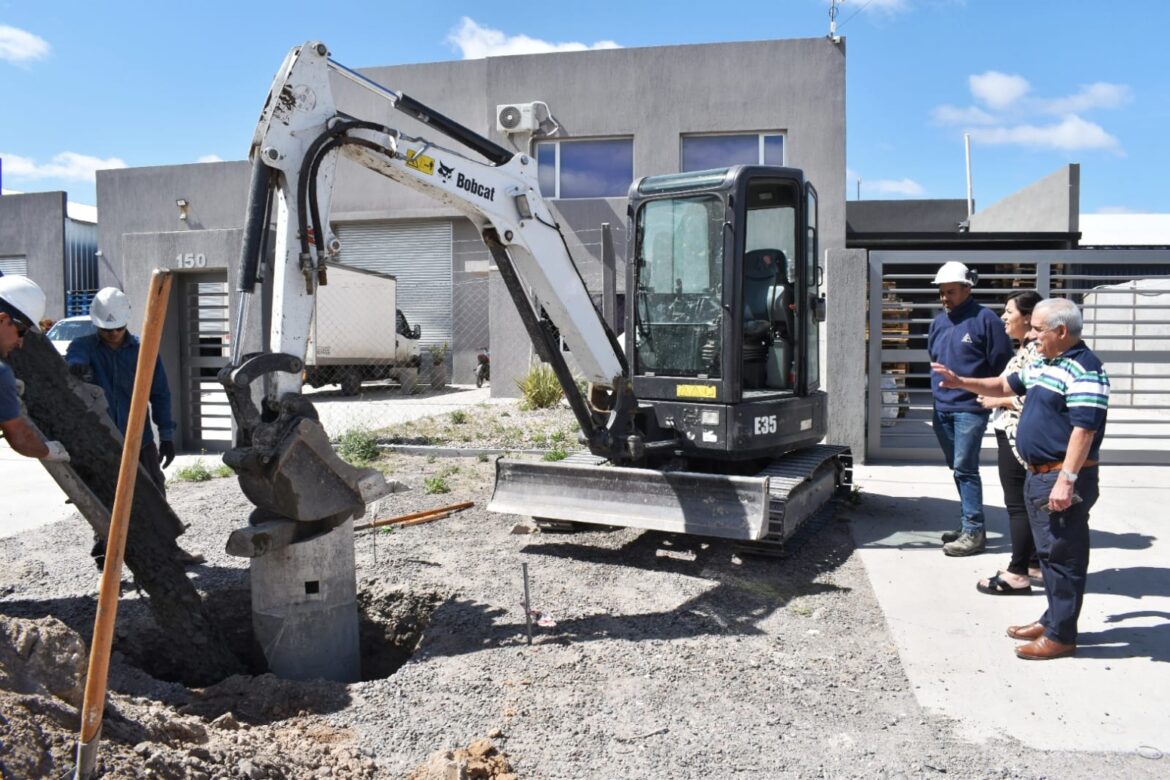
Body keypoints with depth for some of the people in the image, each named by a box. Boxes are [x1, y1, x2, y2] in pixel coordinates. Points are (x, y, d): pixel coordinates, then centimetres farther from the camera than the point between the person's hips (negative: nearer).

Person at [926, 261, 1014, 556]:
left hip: (970, 408, -7)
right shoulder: (939, 321, 12)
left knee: (965, 469, -7)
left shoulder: (985, 320, -9)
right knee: (957, 468, 14)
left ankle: (973, 532, 0)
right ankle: (968, 525, 25)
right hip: (942, 408, 7)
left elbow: (1002, 365, -7)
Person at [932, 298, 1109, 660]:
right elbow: (1004, 386, 27)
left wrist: (1067, 480, -27)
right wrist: (960, 382, 14)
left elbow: (1084, 429, -24)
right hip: (1038, 475, 10)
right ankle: (1053, 620, 30)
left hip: (1063, 480, -10)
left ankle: (1061, 636, 8)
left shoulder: (1083, 370, -18)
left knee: (1063, 555, -1)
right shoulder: (1042, 365, 13)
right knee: (1050, 552, 18)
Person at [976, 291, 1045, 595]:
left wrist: (998, 401, -14)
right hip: (1015, 435, 10)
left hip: (1018, 436, -10)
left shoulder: (1035, 351, -18)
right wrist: (996, 395, 9)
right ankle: (1035, 564, 25)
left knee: (1018, 504, -4)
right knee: (1027, 502, 15)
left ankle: (1018, 574, 3)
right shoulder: (1027, 349, 14)